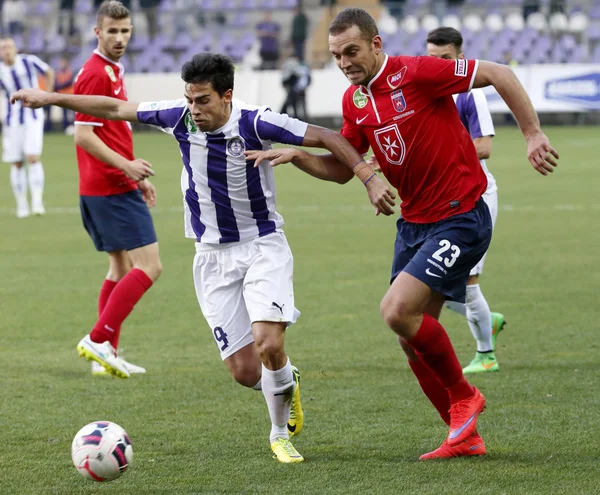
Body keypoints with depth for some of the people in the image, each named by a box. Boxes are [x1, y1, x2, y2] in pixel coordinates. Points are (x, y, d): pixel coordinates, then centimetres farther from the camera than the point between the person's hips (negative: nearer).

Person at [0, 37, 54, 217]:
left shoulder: (29, 61, -7)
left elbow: (49, 72, 9)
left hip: (33, 116, -2)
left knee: (33, 157, -17)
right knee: (17, 164, 3)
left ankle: (37, 201, -19)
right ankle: (21, 204, 12)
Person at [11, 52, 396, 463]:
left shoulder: (256, 123, -18)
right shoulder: (180, 117, -7)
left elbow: (327, 137, -16)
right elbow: (116, 109, 5)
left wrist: (371, 179, -25)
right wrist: (51, 99, 9)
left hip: (263, 247, -3)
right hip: (213, 257, 3)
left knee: (268, 344, -24)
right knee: (245, 371, -4)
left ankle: (280, 433, 4)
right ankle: (286, 383, 33)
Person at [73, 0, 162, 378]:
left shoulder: (112, 71, 16)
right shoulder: (96, 74, -15)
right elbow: (83, 135, -21)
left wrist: (137, 176, 24)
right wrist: (126, 165, -26)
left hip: (117, 185, 10)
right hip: (112, 189, -10)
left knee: (122, 268, 14)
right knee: (148, 265, -12)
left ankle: (107, 355, 16)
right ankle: (98, 341, -12)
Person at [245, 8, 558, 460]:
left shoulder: (415, 73, -17)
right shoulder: (353, 100, 6)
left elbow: (498, 74, -15)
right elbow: (341, 165, 16)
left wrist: (533, 135, -17)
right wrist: (295, 156, -1)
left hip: (460, 219, -8)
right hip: (414, 223, 8)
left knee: (398, 311, -19)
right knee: (412, 336, 5)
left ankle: (463, 397, 2)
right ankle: (464, 435, 17)